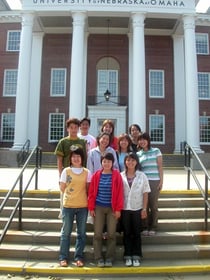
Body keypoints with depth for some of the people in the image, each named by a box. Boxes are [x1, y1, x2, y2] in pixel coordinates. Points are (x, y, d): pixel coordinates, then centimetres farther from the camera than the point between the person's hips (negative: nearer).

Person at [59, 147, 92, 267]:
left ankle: (79, 257, 18)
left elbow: (88, 189, 6)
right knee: (66, 232, 6)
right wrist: (71, 195, 7)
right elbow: (62, 188, 5)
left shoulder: (87, 172, 2)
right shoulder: (66, 171, 0)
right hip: (68, 205, -1)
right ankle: (63, 257, 16)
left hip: (82, 206, 1)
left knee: (81, 233, 7)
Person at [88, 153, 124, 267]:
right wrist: (91, 208, -1)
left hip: (112, 208, -1)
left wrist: (118, 209, -7)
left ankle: (109, 258, 18)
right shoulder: (96, 175, 1)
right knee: (97, 234, 4)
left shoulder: (117, 175, -3)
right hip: (99, 207, 1)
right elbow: (91, 192, 3)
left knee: (111, 234, 5)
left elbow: (119, 193, -4)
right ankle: (99, 258, 15)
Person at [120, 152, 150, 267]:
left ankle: (136, 256, 17)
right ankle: (128, 256, 18)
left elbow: (145, 193, 0)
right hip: (124, 208, 0)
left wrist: (144, 209, -4)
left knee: (136, 233, 7)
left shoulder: (142, 176, 0)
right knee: (127, 233, 8)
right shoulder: (120, 176, 0)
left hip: (137, 208, 0)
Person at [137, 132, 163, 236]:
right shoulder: (138, 154, 10)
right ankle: (145, 227, 15)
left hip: (154, 181, -2)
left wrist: (161, 181, -4)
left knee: (153, 205, 3)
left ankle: (153, 227, 15)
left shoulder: (156, 151, 4)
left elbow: (160, 167, 2)